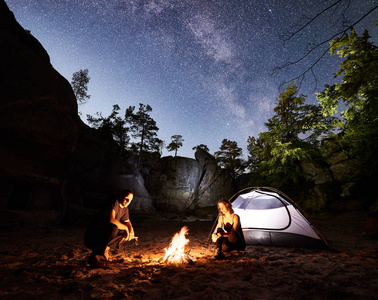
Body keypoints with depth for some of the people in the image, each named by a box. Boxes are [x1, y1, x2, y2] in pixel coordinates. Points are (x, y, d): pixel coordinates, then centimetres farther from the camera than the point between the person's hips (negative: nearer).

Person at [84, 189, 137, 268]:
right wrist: (125, 227, -19)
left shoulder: (125, 208, 7)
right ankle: (94, 256, -17)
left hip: (104, 234, 9)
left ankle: (105, 248, 4)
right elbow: (111, 220, -34)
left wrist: (131, 230, -3)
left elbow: (127, 221, 18)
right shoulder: (114, 204, -20)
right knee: (113, 228, -35)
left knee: (128, 233, 4)